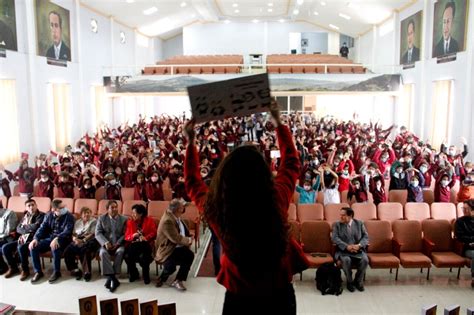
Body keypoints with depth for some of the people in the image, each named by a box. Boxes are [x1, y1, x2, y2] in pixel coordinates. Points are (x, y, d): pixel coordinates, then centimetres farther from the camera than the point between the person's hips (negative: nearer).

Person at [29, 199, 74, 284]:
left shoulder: (69, 216, -10)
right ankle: (38, 272, -3)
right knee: (33, 247, -17)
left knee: (55, 247, -38)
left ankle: (56, 272, -18)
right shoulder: (49, 215, 5)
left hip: (62, 239, -5)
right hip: (49, 238, 5)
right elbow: (42, 228, 3)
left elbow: (68, 231, -22)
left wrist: (57, 239, -38)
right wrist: (35, 239, -16)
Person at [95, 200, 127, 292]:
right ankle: (113, 279, -34)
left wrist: (117, 243, -16)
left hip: (119, 244, 0)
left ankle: (110, 277, -27)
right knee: (103, 252, -31)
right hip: (106, 244, 1)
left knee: (120, 251, -33)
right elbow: (98, 233, 0)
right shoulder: (102, 218, 9)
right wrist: (105, 242, -18)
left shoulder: (124, 219, 7)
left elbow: (125, 234, 1)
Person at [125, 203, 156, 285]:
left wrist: (146, 238, -17)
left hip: (145, 244, -2)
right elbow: (126, 237, 9)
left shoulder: (150, 221, 8)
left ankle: (145, 275, -8)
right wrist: (133, 236, -13)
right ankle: (133, 273, -1)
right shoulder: (130, 222, 14)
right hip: (133, 244, 2)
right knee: (127, 256, -29)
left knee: (143, 256, -35)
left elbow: (153, 233, 1)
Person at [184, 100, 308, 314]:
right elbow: (291, 162, -1)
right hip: (280, 294, 1)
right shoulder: (278, 198, -23)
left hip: (239, 297, 0)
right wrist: (279, 123, 8)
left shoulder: (215, 208, -22)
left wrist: (190, 143, 9)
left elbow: (192, 183, 2)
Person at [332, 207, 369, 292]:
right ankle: (349, 281, -7)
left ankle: (358, 281, -1)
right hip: (343, 251, -1)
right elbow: (335, 238, -7)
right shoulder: (337, 225, 5)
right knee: (346, 260, -33)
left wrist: (359, 245, -18)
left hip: (358, 250, 2)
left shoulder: (359, 223, 9)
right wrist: (347, 246, -21)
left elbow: (366, 237, 3)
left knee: (365, 260, -28)